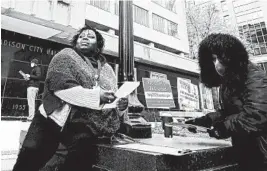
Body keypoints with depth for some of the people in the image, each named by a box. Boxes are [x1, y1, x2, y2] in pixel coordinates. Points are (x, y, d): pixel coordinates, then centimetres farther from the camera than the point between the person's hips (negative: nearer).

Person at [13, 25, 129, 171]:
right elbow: (59, 84, -12)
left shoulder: (107, 69, 18)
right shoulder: (66, 55, 6)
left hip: (84, 129, 3)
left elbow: (114, 98, 20)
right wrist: (96, 95, -19)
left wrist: (122, 105, -4)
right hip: (54, 121, -2)